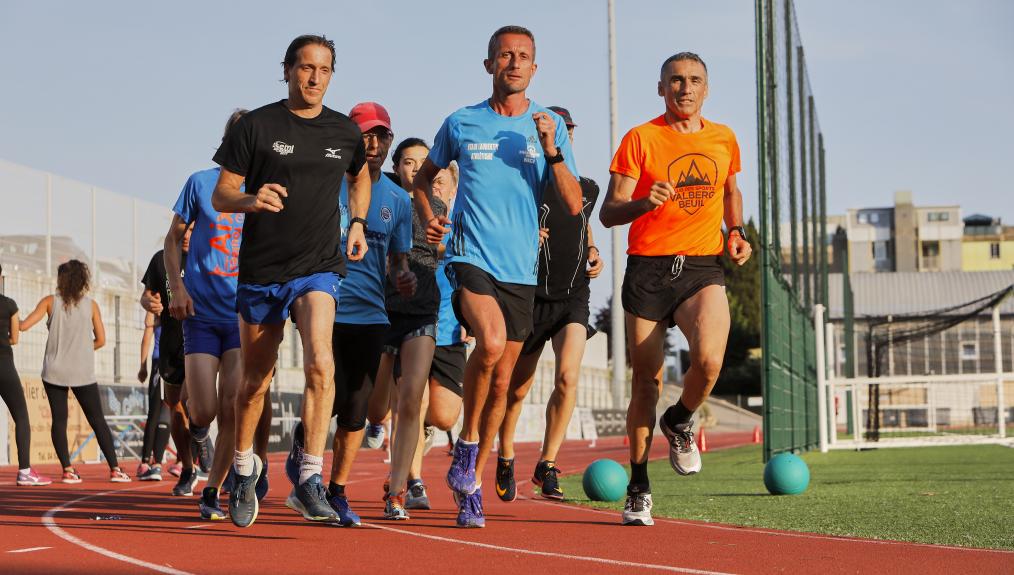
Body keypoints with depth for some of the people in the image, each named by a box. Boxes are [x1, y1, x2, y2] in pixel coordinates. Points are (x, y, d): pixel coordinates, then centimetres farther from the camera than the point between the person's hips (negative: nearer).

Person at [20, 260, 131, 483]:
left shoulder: (50, 302, 0)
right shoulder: (91, 305, 3)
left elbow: (23, 326, -5)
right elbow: (100, 340, 4)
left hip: (55, 371, 0)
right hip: (83, 373, 0)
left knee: (59, 420, 4)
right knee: (98, 420, 6)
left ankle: (67, 469, -6)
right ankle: (115, 469, 3)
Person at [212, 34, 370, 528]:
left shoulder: (345, 132, 6)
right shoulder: (257, 125, -3)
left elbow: (359, 177, 29)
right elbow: (220, 196, -3)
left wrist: (357, 223, 14)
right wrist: (252, 199, -24)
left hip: (318, 268, 1)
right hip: (261, 270, 0)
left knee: (320, 362, -24)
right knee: (255, 381, 10)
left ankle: (310, 480, -21)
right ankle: (244, 469, 33)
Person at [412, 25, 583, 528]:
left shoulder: (550, 127, 6)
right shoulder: (461, 123, 5)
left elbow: (574, 205, 0)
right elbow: (424, 175, 22)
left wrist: (551, 151, -13)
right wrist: (426, 216, 3)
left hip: (522, 268, 3)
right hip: (471, 255, -3)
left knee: (501, 382, 8)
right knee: (491, 341, -30)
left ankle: (472, 485, 23)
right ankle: (467, 444, -10)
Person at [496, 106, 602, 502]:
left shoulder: (587, 189, 9)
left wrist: (593, 252, 11)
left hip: (574, 297, 2)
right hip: (532, 295, -2)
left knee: (567, 377, -19)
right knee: (517, 388, 8)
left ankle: (547, 465, -8)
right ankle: (505, 458, 34)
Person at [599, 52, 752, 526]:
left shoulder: (723, 140, 11)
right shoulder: (640, 139, 0)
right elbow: (608, 213, -4)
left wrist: (736, 231, 12)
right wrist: (644, 202, -24)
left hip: (702, 270, 2)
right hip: (647, 271, -1)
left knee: (709, 359, -25)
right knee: (646, 383, 1)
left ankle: (679, 424, 9)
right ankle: (639, 489, 17)